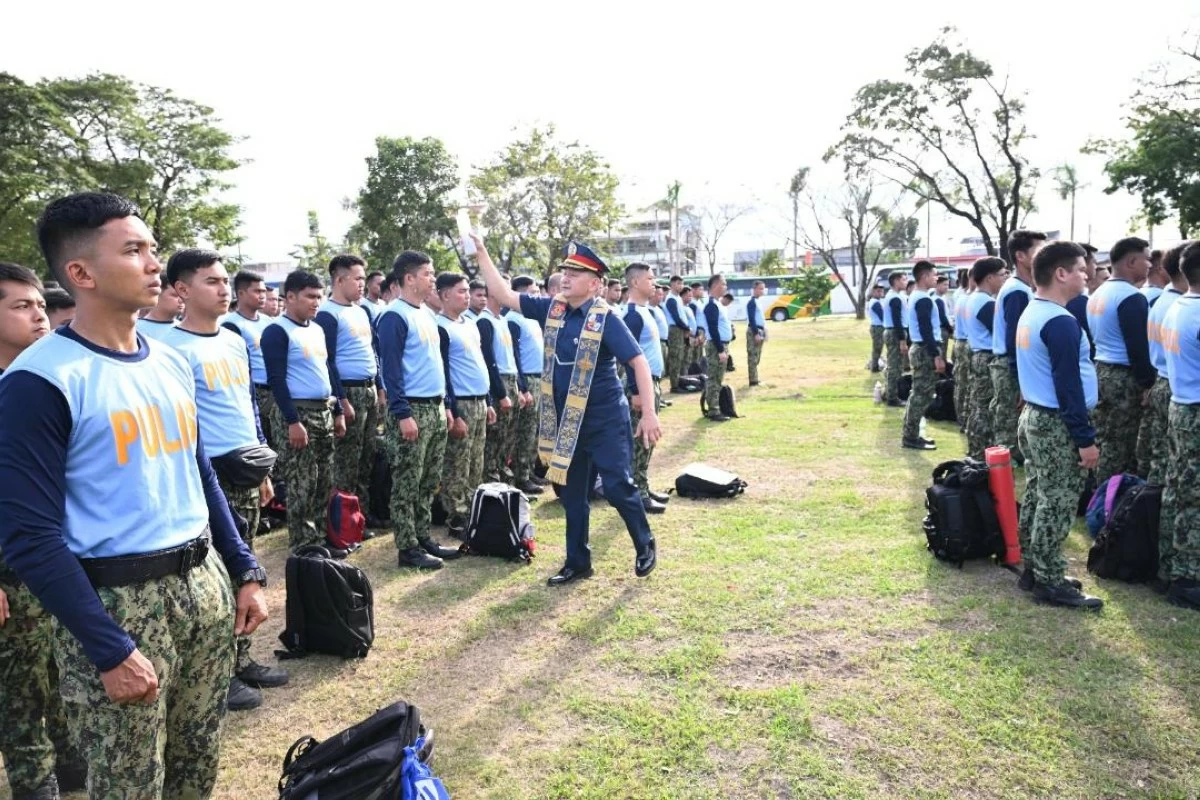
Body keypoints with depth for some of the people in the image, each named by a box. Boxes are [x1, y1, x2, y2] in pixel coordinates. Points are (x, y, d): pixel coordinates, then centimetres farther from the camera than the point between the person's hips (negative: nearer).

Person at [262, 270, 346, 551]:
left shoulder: (317, 329, 14)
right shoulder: (277, 331, -10)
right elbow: (276, 380, -16)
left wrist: (337, 412, 16)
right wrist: (292, 421, -21)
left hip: (324, 412, 8)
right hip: (297, 413, -8)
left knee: (325, 483, 12)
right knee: (302, 487, -3)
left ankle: (320, 541, 22)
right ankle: (303, 549, 5)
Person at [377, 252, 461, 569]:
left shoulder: (427, 314, 16)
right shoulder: (395, 316, -12)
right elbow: (390, 367, -17)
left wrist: (444, 405, 18)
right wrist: (402, 414, -21)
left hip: (435, 408, 9)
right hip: (412, 409, -9)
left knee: (429, 483, 13)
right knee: (407, 485, -1)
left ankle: (424, 538, 23)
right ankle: (407, 548, 5)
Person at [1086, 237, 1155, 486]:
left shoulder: (1098, 293, 12)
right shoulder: (1131, 297, -17)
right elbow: (1138, 346, -19)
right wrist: (1146, 382, -10)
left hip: (1099, 371, 9)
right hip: (1124, 377, -9)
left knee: (1103, 441, 13)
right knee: (1119, 447, -2)